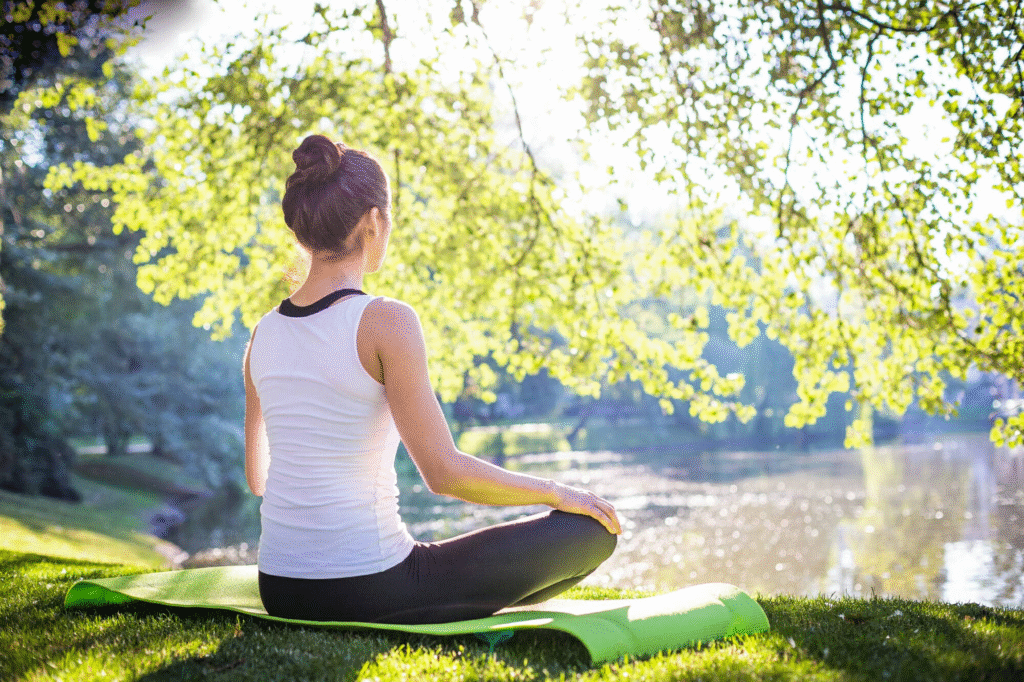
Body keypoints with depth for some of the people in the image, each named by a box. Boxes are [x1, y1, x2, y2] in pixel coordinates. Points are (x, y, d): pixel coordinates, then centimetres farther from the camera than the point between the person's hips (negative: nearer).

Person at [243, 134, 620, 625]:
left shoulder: (263, 334, 4)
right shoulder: (385, 321, -17)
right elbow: (444, 472, -19)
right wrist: (556, 493, -3)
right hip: (368, 594, -8)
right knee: (595, 530, 5)